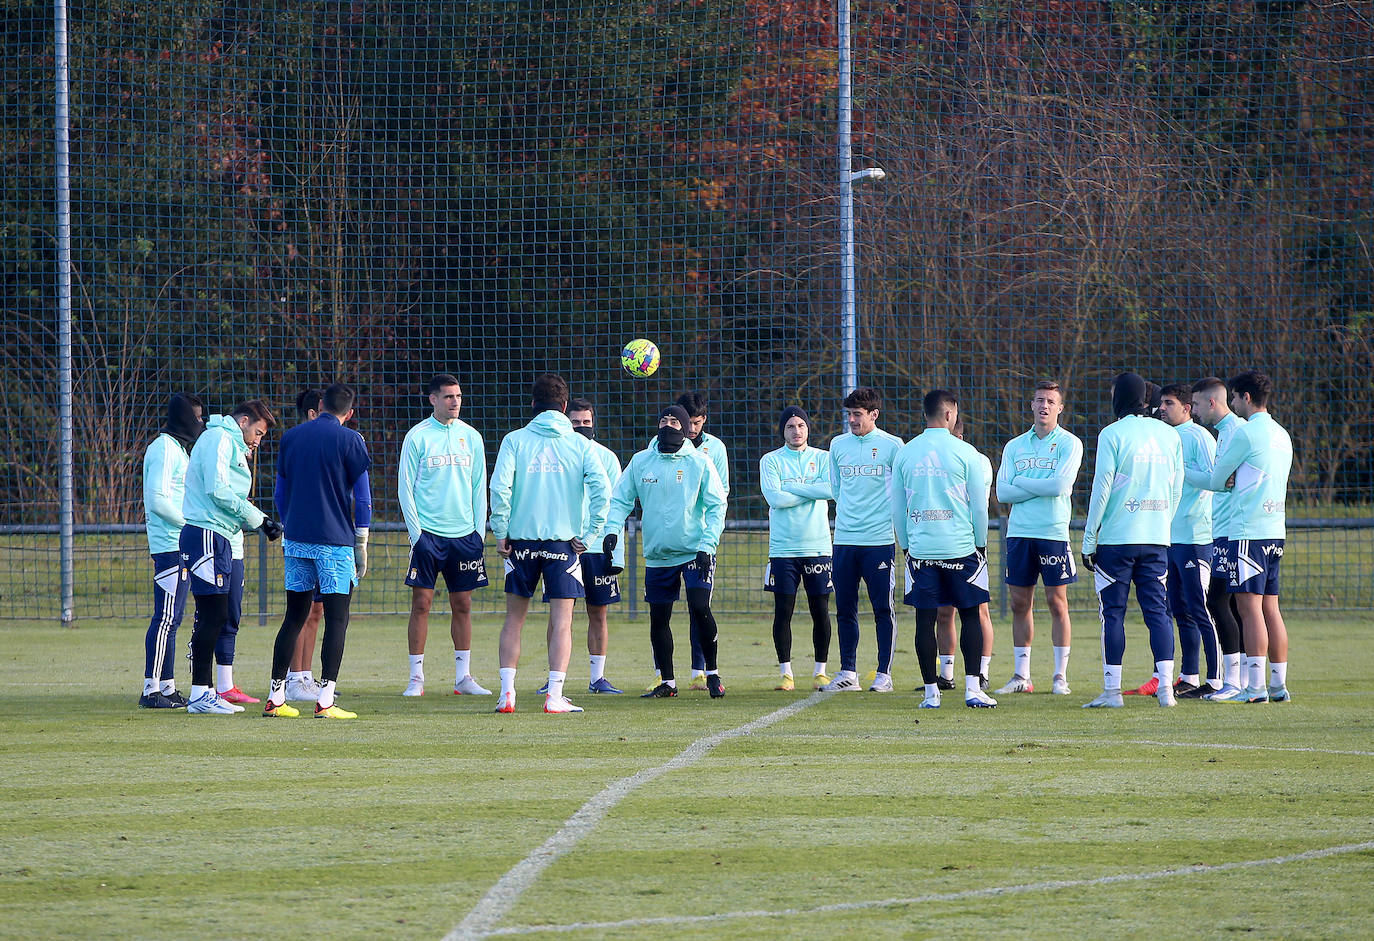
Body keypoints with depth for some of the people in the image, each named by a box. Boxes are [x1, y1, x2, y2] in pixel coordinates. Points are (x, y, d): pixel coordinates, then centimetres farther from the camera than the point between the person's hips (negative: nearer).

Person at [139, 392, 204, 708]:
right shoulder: (164, 449, -11)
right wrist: (192, 523, -14)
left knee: (172, 618, 11)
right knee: (166, 617, -12)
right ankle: (151, 690, -13)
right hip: (170, 544, -10)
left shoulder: (178, 448, 20)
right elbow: (158, 500, -18)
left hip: (181, 546, 10)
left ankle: (167, 688, 14)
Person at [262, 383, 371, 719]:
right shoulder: (350, 440, -4)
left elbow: (281, 492, 15)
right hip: (336, 541, -5)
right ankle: (326, 700, -11)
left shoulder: (291, 437, 9)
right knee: (336, 619, -3)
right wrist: (361, 546, 4)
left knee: (294, 617, 11)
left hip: (296, 540, 5)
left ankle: (275, 698, 10)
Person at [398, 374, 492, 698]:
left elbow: (479, 487, 12)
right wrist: (415, 532, -8)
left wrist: (479, 531, 5)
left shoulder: (471, 437, 9)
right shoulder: (417, 437, -2)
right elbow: (405, 487, -1)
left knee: (462, 605, 5)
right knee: (421, 603, -4)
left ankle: (463, 677, 10)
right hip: (428, 534, -3)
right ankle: (416, 678, 0)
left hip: (464, 534, 3)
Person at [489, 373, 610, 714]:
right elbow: (601, 488, -9)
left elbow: (499, 487, -10)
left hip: (521, 541, 1)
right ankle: (555, 695, -7)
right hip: (563, 541, -1)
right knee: (561, 623, 1)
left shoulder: (515, 440, 1)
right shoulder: (579, 444, 2)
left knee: (514, 619, 12)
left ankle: (507, 693, 6)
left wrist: (501, 533, -2)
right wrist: (589, 535, -3)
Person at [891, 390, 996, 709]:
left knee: (925, 619, 4)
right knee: (970, 614, 5)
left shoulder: (904, 454, 4)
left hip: (919, 548, 2)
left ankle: (931, 692, 3)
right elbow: (979, 505, 0)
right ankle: (972, 688, -2)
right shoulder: (965, 452, -3)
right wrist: (981, 544, 12)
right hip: (961, 548, -2)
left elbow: (897, 509, 8)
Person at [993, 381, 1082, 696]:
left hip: (1054, 532, -4)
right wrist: (1041, 487, -8)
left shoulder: (1069, 444, 0)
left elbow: (1060, 485, -14)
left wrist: (1022, 482, -4)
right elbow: (1003, 492, 2)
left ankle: (1060, 677, 2)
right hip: (1019, 532, 4)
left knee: (1057, 602, -2)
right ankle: (1021, 676, 11)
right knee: (1020, 604, 5)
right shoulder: (1014, 446, 12)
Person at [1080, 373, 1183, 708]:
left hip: (1117, 539, -4)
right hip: (1156, 540, 4)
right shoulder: (1168, 435, 8)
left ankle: (1112, 690, 0)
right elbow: (1176, 489, 12)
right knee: (1157, 611, 5)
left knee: (1113, 612, 2)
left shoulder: (1112, 435, -6)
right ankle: (1166, 686, -4)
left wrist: (1089, 538, -2)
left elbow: (1101, 489, -8)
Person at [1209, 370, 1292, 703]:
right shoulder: (1281, 435, 15)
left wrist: (1226, 481, 19)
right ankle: (1278, 685, 9)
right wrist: (1236, 480, 5)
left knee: (1250, 607, -9)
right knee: (1270, 608, 9)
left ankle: (1255, 686, -13)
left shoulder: (1245, 433, -10)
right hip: (1275, 532, 8)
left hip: (1248, 532, -8)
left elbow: (1217, 479, -2)